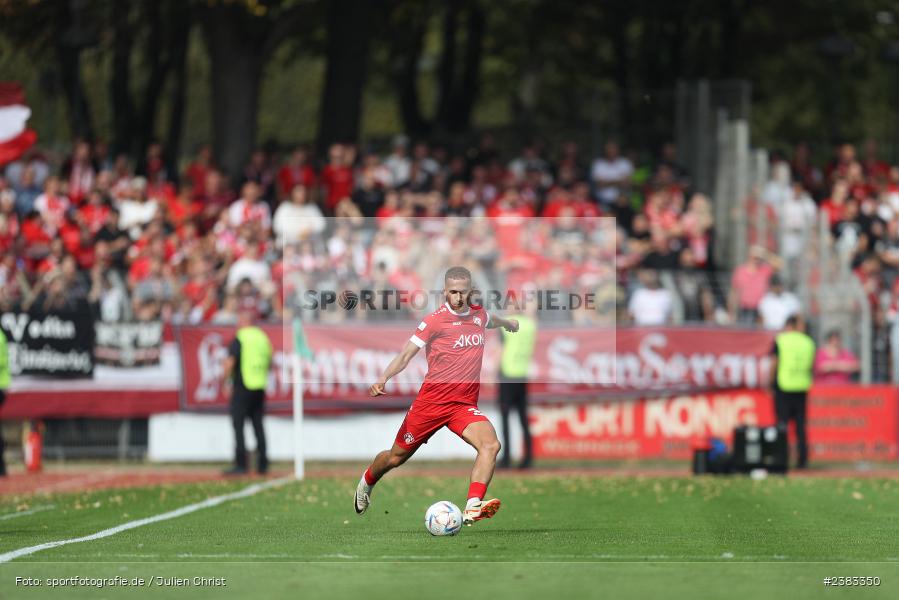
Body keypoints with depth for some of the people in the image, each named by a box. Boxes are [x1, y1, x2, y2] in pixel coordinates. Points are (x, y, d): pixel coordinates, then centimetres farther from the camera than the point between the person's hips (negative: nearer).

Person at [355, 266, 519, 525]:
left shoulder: (479, 315, 6)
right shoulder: (435, 320, -10)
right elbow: (405, 355, -11)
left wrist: (508, 322, 52)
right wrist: (383, 379, -26)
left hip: (465, 404, 3)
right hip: (431, 401, -3)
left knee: (491, 444, -26)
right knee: (396, 457, 9)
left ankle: (472, 508, -35)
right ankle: (366, 482, 43)